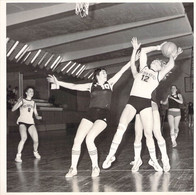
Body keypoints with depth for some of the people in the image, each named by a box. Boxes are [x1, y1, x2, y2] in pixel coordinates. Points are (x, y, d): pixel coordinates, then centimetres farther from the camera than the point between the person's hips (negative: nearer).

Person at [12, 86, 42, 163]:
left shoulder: (33, 103, 15)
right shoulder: (22, 101, 2)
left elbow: (35, 114, 20)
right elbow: (13, 109, -7)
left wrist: (38, 117, -3)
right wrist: (18, 102, -22)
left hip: (31, 122, 4)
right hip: (22, 122, -4)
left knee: (36, 140, -7)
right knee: (24, 138, -28)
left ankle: (35, 152, 24)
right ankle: (18, 156, -17)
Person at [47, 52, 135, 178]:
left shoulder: (110, 83, 13)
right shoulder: (91, 86, 13)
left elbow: (122, 71, 12)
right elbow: (74, 86, 12)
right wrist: (58, 82, 8)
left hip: (103, 115, -2)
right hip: (91, 114, 2)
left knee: (89, 139, -22)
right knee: (77, 140, -6)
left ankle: (95, 167, -4)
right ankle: (73, 168, 8)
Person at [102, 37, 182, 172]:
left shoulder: (159, 75, 15)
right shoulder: (143, 68, 20)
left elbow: (171, 65, 0)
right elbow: (143, 51, 22)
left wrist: (171, 55, 16)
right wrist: (158, 47, 28)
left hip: (146, 104, 0)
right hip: (132, 101, 0)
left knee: (148, 134, 1)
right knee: (121, 127, -17)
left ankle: (153, 160, 22)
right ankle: (111, 155, -9)